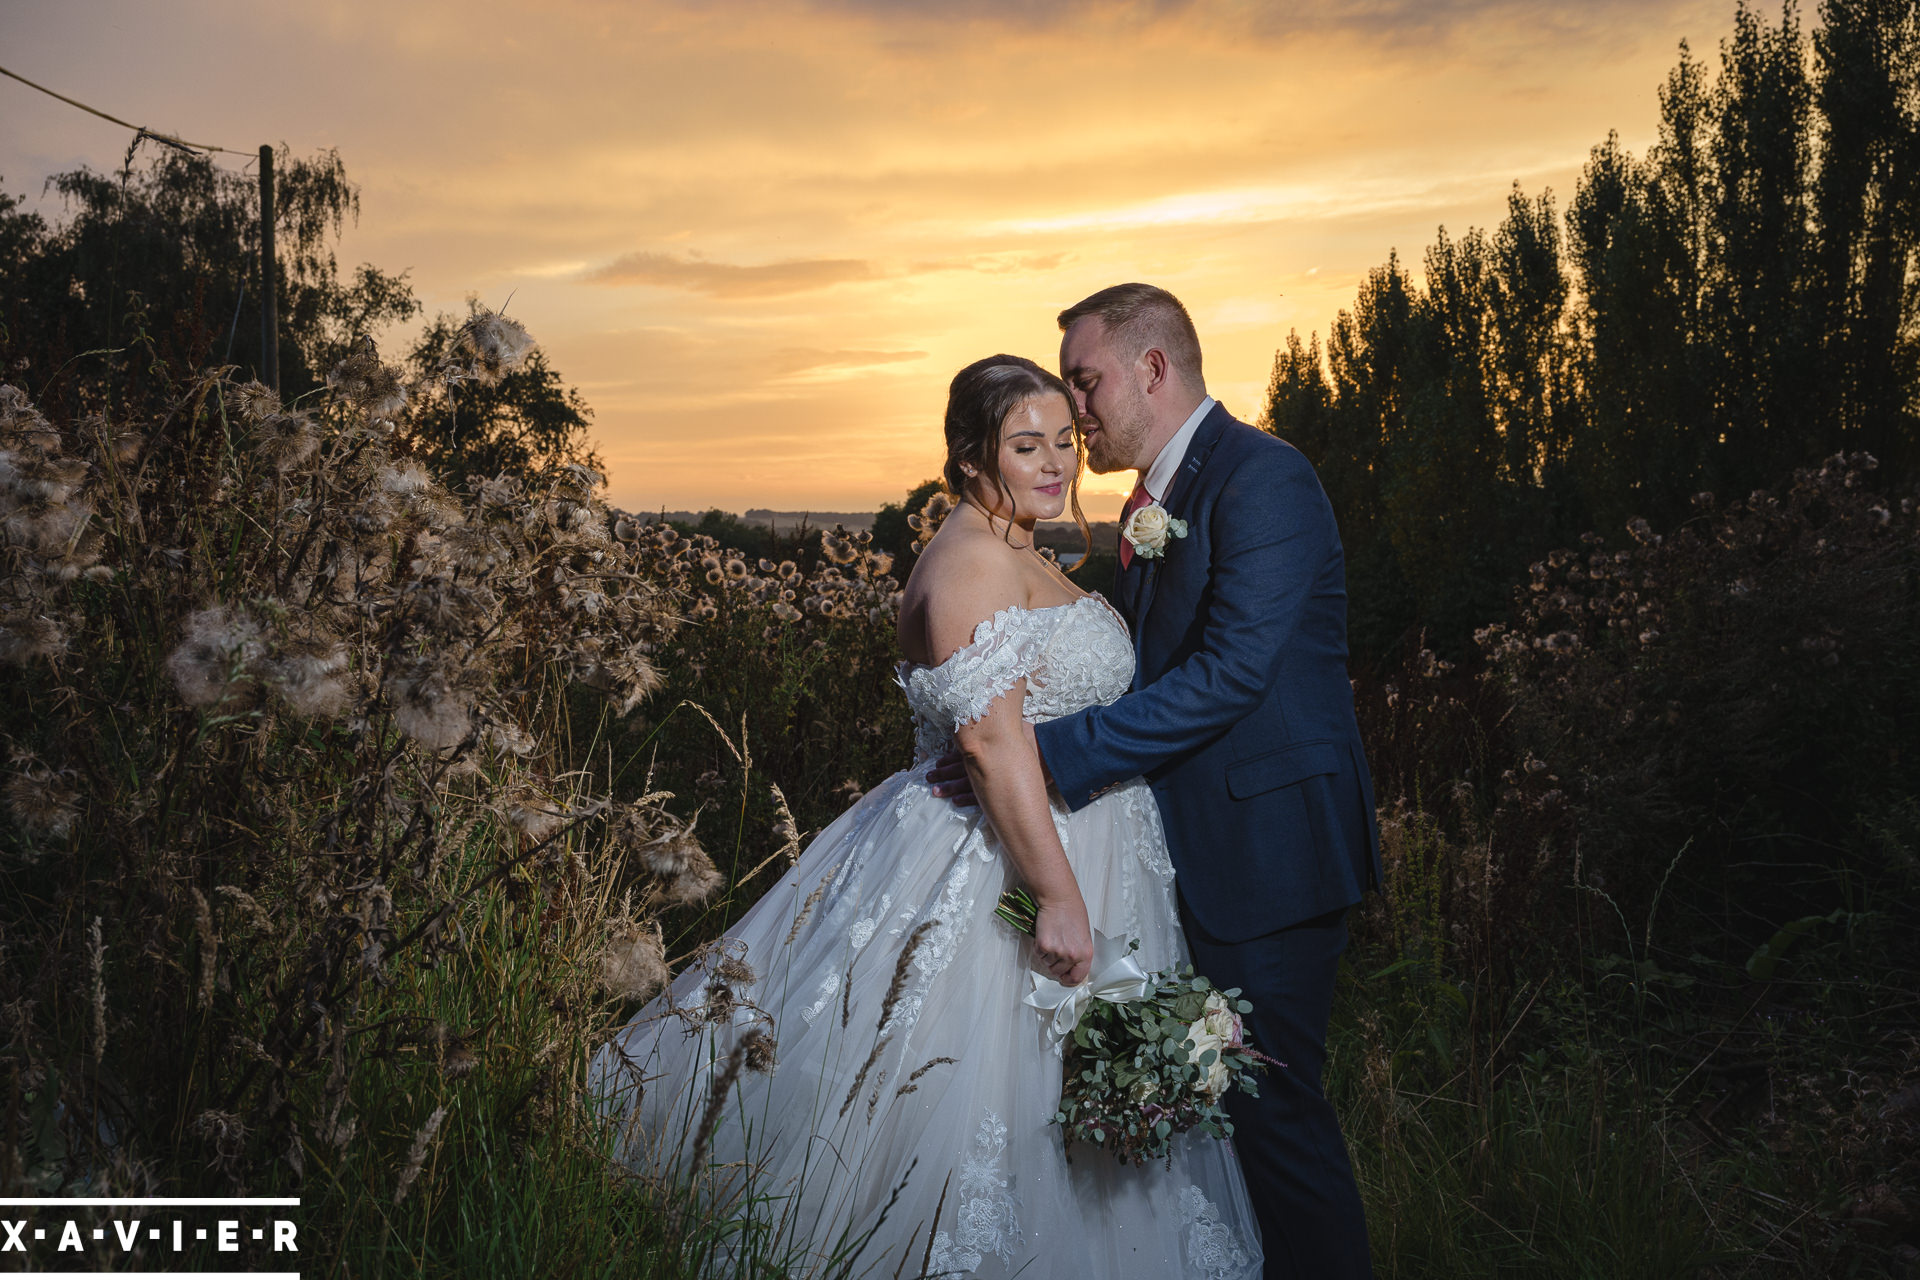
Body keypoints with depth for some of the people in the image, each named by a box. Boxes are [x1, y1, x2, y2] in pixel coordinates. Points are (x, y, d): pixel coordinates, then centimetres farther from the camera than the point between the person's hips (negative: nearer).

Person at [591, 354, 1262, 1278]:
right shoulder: (971, 559, -17)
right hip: (1000, 861, -11)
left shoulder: (1016, 557, 15)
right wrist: (1059, 894, -29)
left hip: (1073, 850, 11)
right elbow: (990, 733, -27)